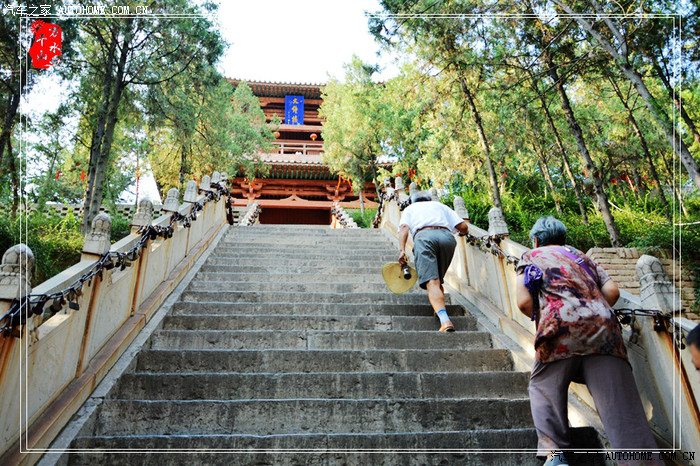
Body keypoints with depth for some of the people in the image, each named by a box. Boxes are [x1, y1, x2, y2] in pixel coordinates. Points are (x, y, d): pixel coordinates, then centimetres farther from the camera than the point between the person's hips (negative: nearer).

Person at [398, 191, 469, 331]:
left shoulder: (410, 208, 31)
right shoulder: (440, 205, 35)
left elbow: (404, 227, 8)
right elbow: (463, 227, 22)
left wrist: (402, 250, -3)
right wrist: (462, 232, 46)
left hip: (424, 237, -3)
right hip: (447, 237, 3)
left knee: (432, 282, -15)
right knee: (438, 279, 22)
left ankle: (445, 320, -33)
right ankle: (440, 309, 9)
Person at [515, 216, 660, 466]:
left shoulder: (531, 257, 16)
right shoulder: (582, 256, 29)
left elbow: (524, 302, 3)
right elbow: (612, 291, 16)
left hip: (562, 330, -4)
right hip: (605, 328, 4)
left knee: (543, 389, 10)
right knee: (621, 405, 1)